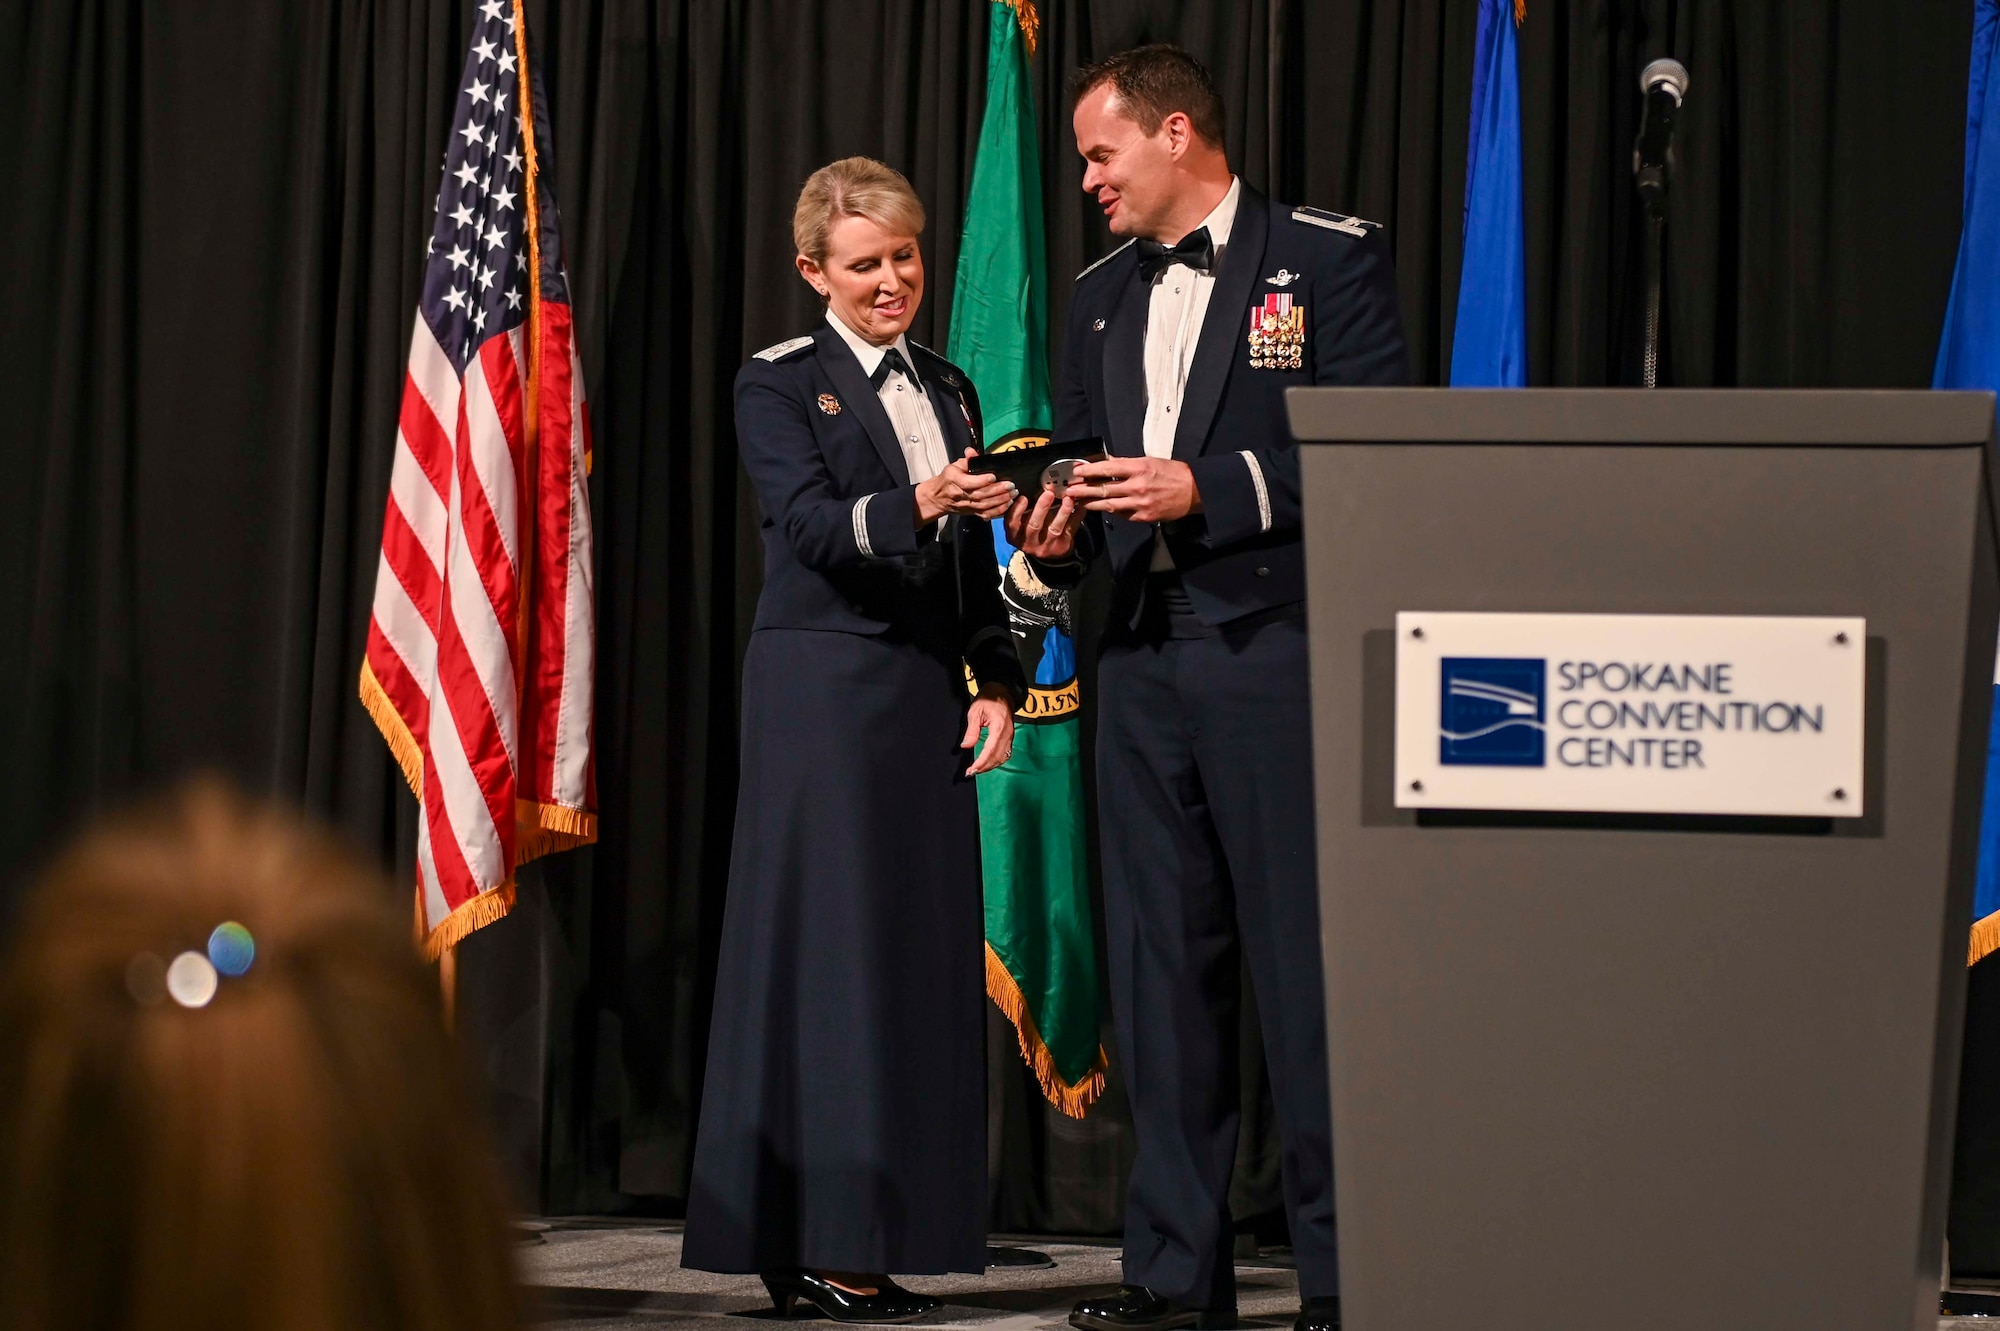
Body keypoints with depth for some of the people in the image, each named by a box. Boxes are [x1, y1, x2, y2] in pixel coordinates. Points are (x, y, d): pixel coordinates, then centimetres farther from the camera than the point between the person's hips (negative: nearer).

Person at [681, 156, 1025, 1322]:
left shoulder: (949, 390, 18)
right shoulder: (780, 384, -1)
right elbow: (810, 523, -15)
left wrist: (997, 681, 8)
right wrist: (915, 508, -32)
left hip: (927, 691, 6)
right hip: (823, 687, -6)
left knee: (922, 951, 3)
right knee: (830, 950, -8)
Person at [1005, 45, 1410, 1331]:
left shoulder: (1328, 258, -1)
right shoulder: (1103, 294, 18)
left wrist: (1210, 489, -16)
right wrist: (1058, 530, -1)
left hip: (1277, 650, -6)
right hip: (1144, 659, 6)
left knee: (1307, 965, -5)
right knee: (1161, 969, 7)